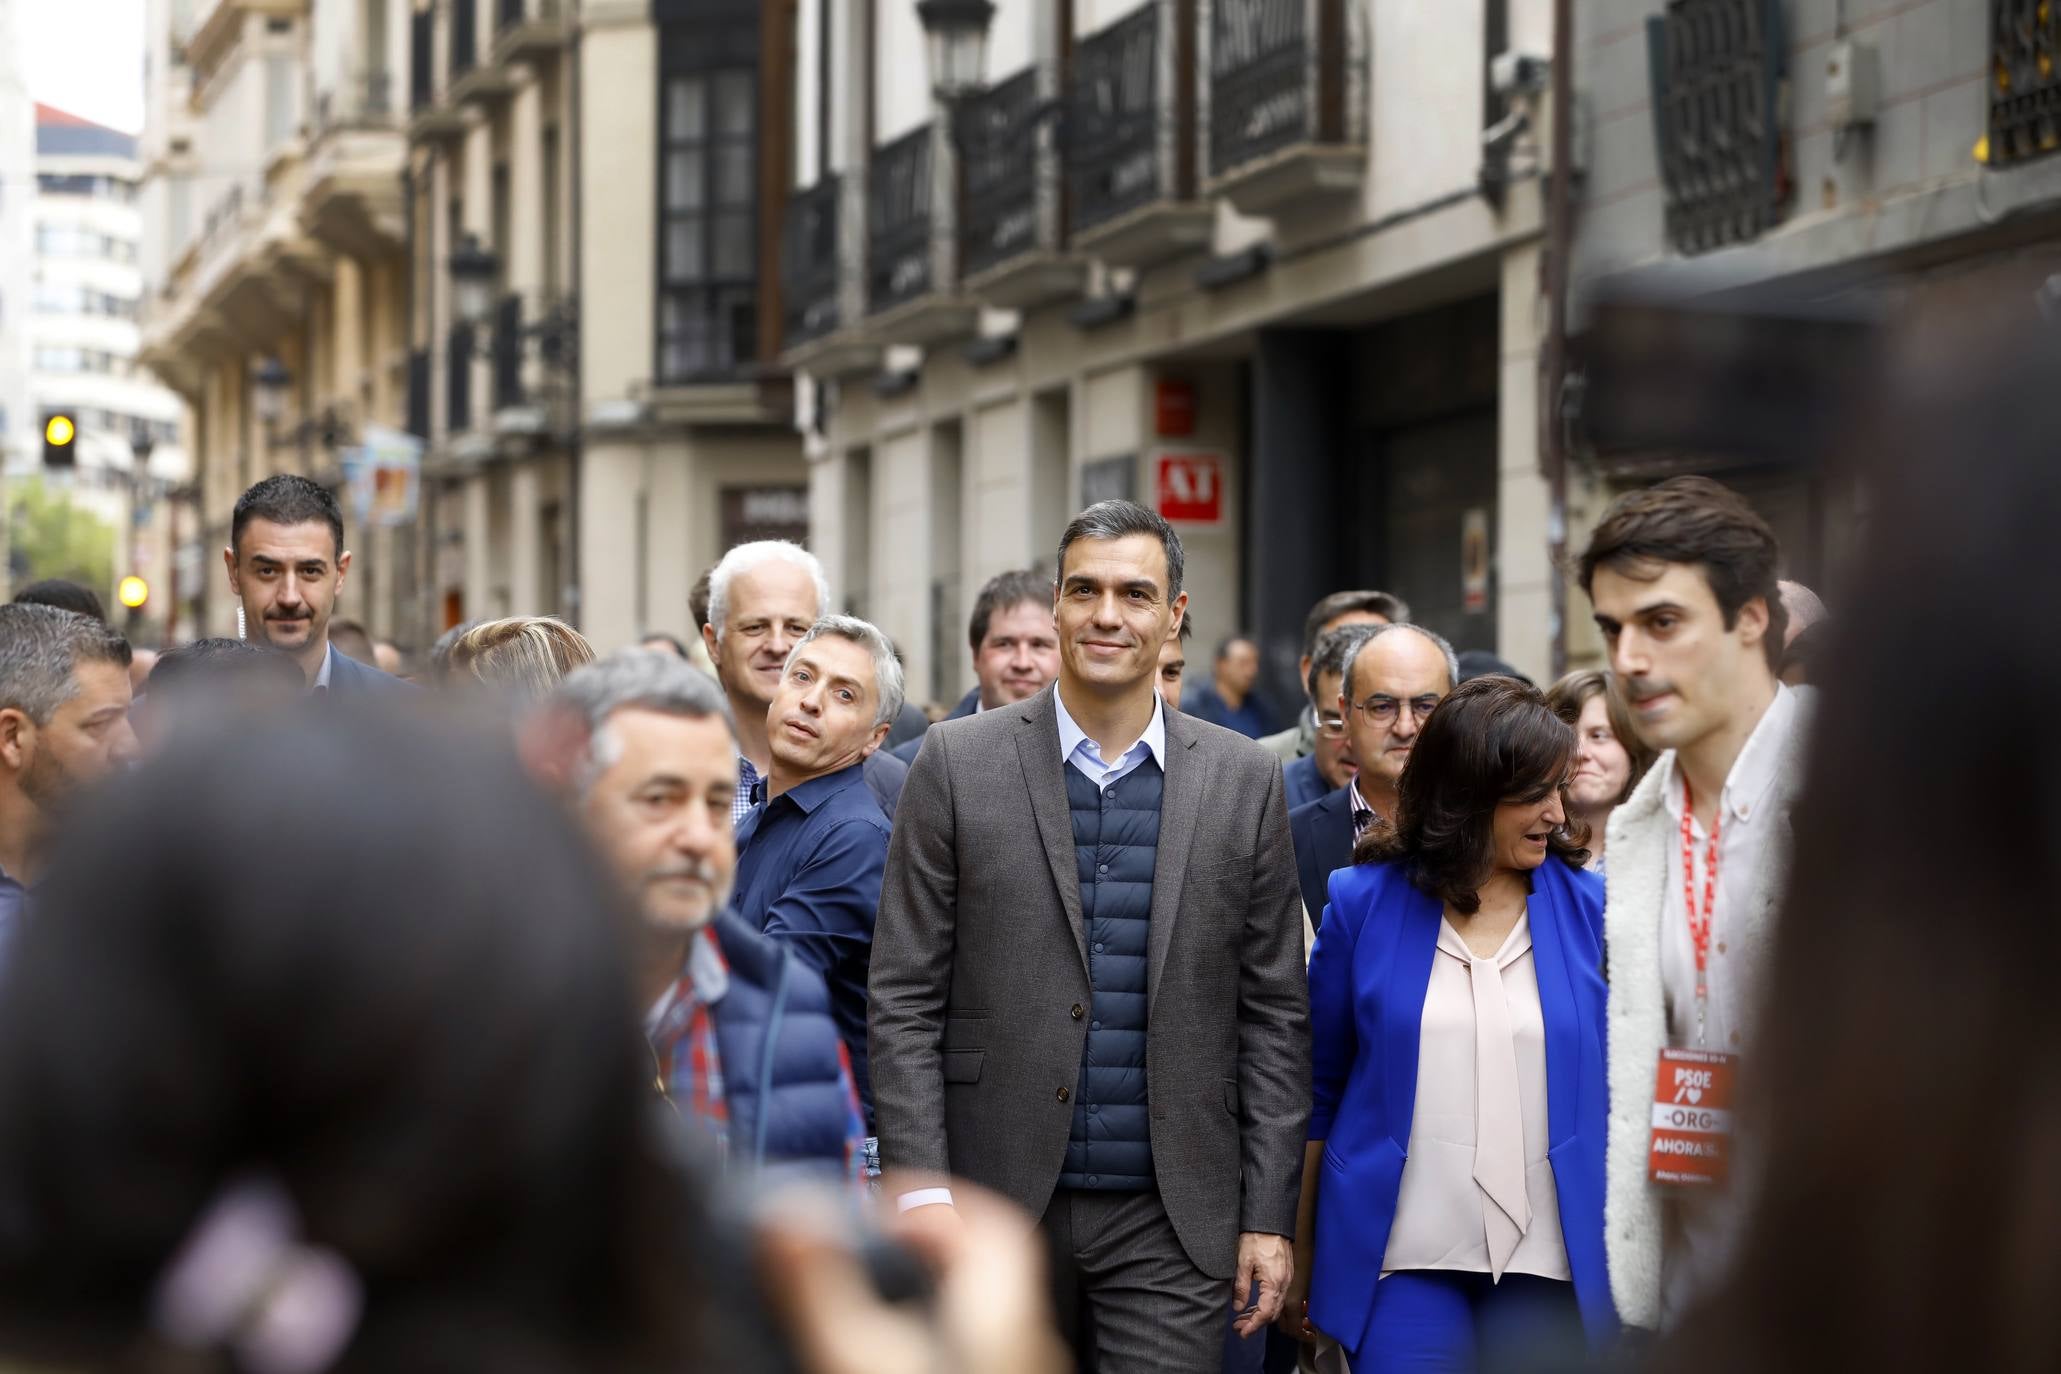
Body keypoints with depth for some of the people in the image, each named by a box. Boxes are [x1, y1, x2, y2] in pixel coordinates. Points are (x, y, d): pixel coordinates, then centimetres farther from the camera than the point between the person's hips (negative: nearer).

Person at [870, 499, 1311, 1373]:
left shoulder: (1243, 782, 5)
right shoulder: (958, 765, 1)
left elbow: (1274, 1014, 7)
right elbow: (904, 1002, 0)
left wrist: (1268, 1216, 1)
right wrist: (922, 1194, -9)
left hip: (1169, 1221, 1)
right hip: (996, 1206, 0)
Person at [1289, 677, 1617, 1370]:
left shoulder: (1589, 907, 3)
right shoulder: (1364, 902, 1)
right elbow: (1319, 1088, 7)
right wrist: (1300, 1249, 9)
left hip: (1551, 1265, 1)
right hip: (1402, 1261, -1)